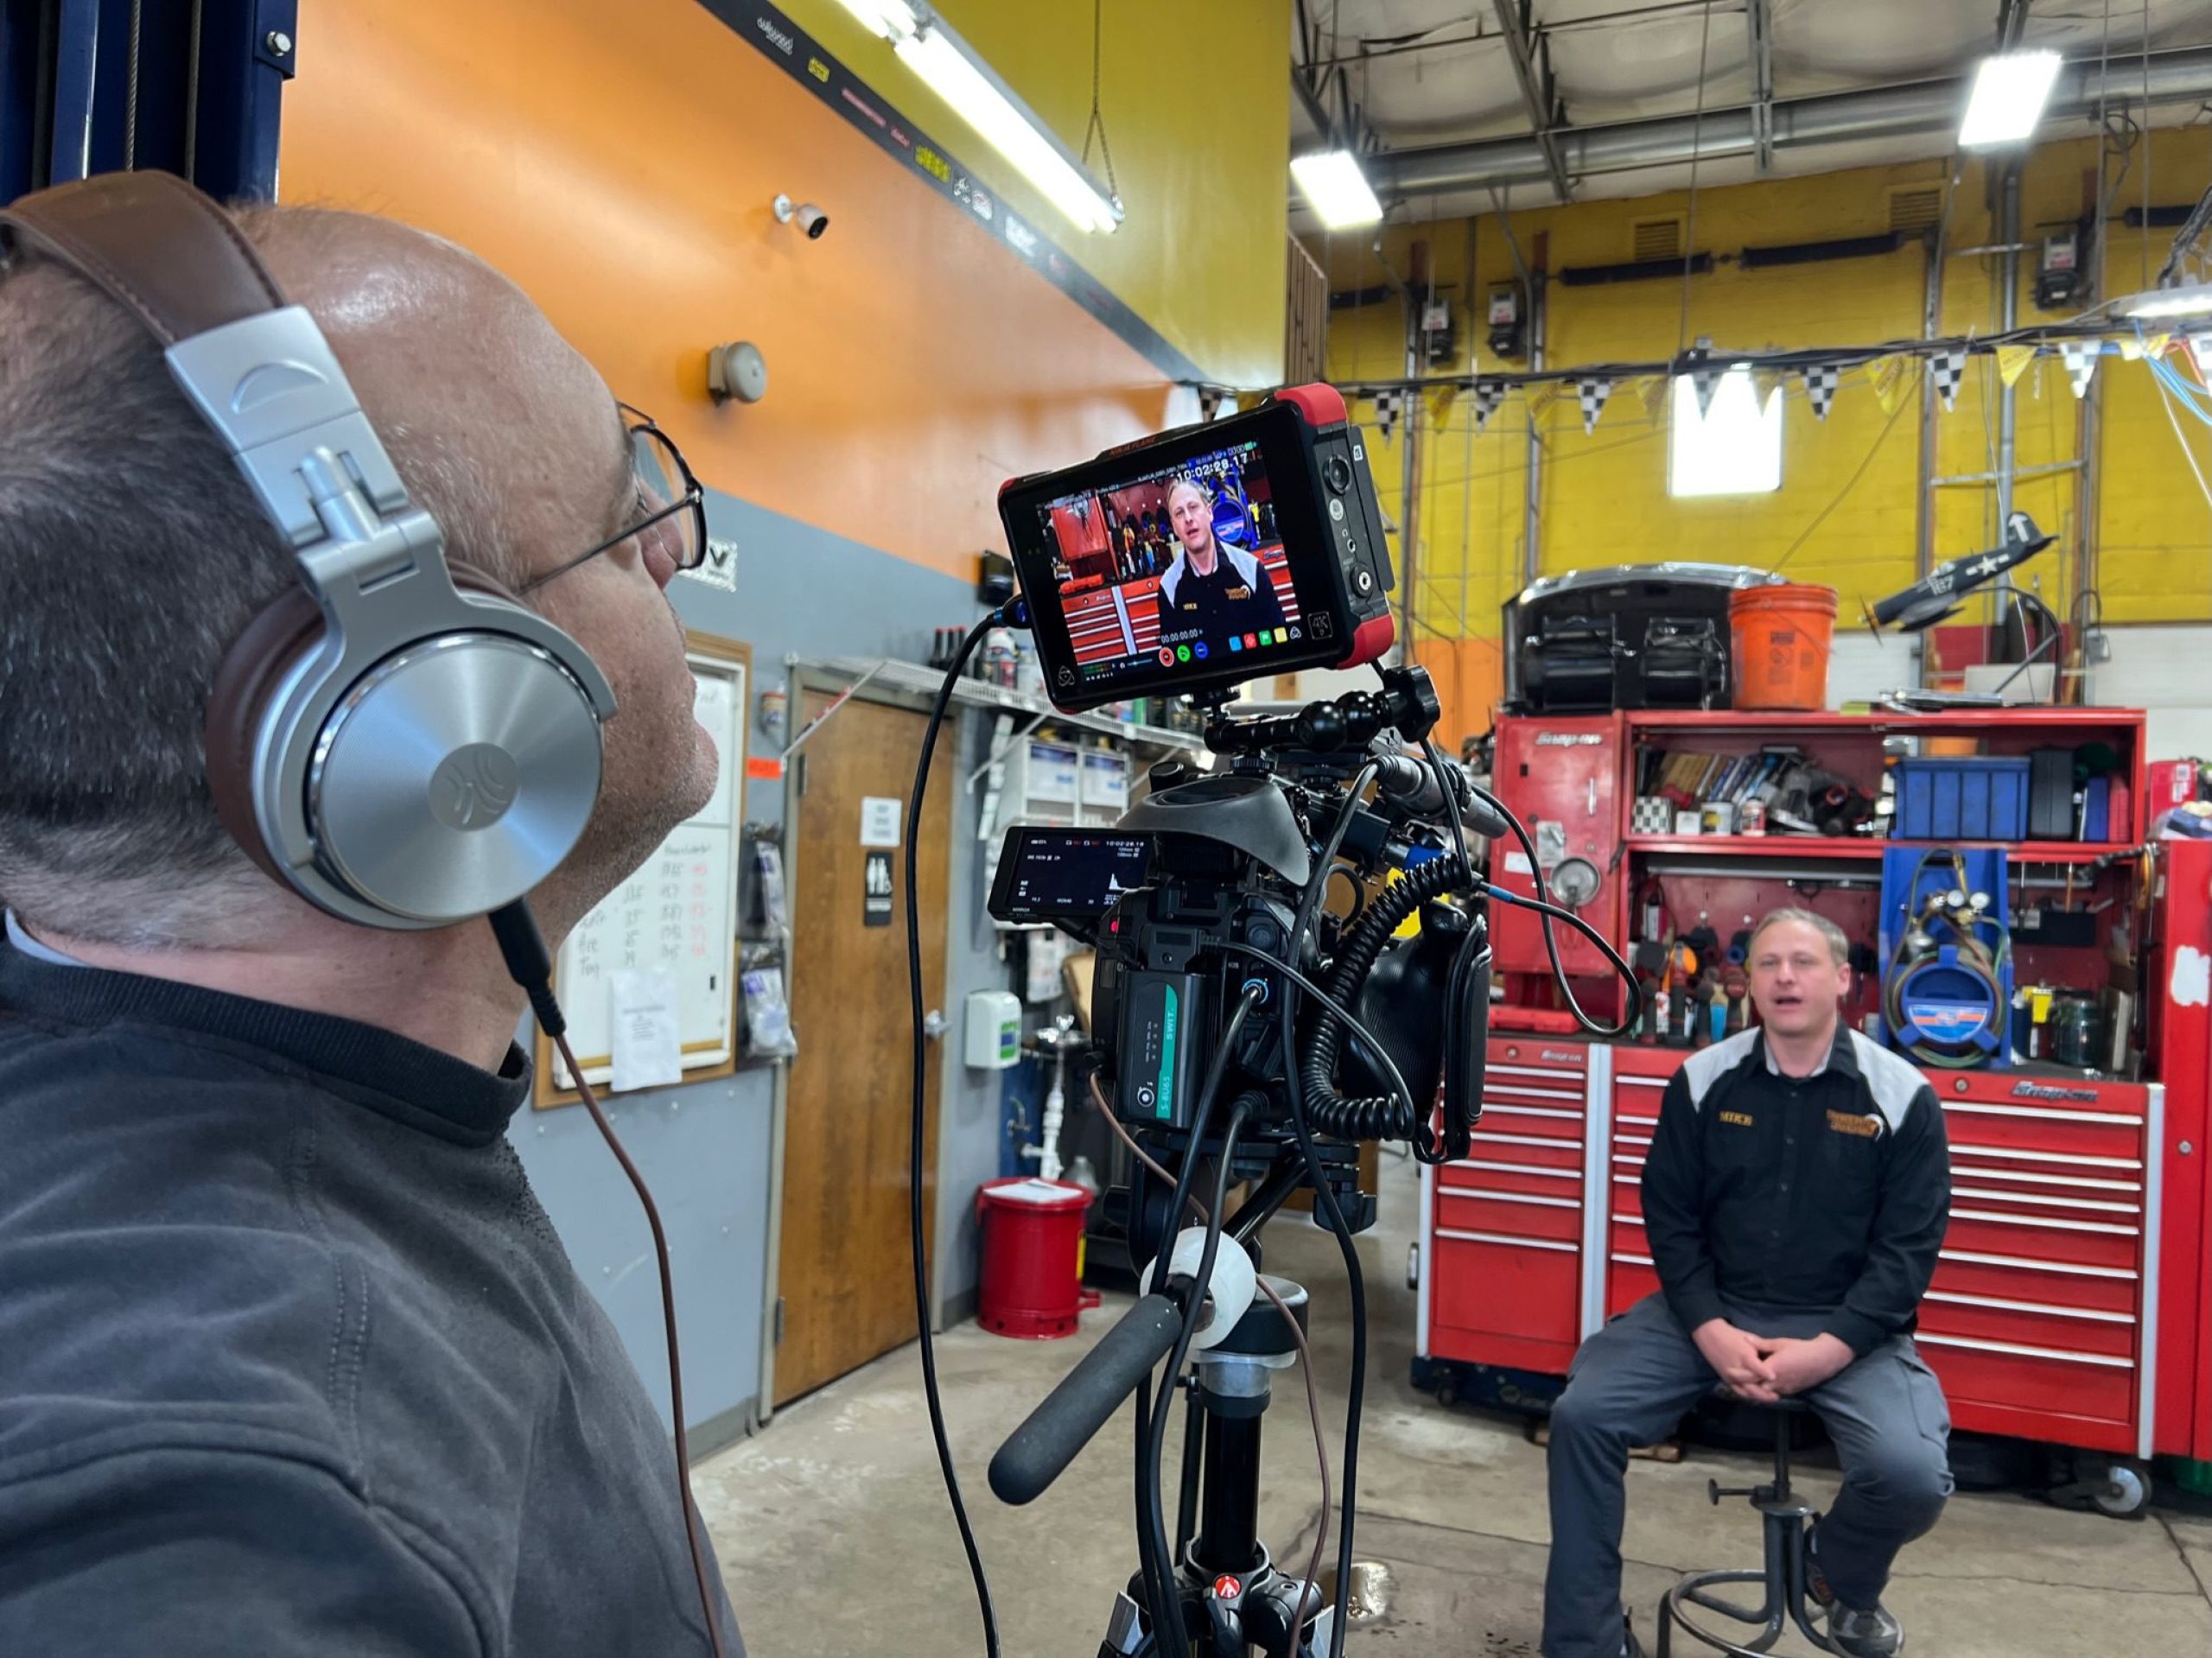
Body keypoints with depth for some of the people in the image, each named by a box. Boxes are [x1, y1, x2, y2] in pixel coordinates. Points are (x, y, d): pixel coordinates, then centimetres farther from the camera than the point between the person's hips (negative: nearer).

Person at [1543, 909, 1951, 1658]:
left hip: (1845, 1324, -1)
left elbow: (1908, 1248, -6)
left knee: (1913, 1474, -25)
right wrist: (1710, 1330, -14)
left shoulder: (1902, 1096, -5)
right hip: (1713, 1308, 1)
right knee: (1582, 1413, -17)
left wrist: (1828, 1349, -18)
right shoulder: (1701, 1081, -1)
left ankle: (1845, 1584, 15)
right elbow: (1670, 1218, 1)